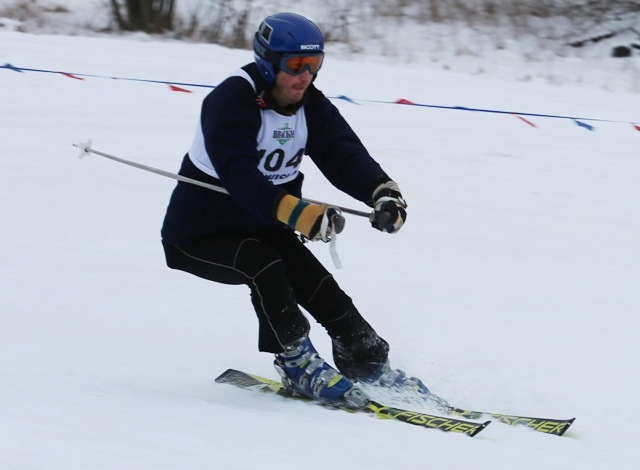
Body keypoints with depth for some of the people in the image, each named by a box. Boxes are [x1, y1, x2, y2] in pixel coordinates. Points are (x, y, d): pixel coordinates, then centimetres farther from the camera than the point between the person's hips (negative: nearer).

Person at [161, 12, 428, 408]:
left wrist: (383, 192, -38)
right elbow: (240, 176, -40)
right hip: (200, 235, -7)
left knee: (322, 289, -10)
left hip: (263, 229, 7)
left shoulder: (310, 105, -3)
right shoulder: (231, 102, -26)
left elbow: (345, 154, -16)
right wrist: (299, 213, -53)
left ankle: (368, 363, 2)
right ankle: (298, 364, -22)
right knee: (264, 266, -32)